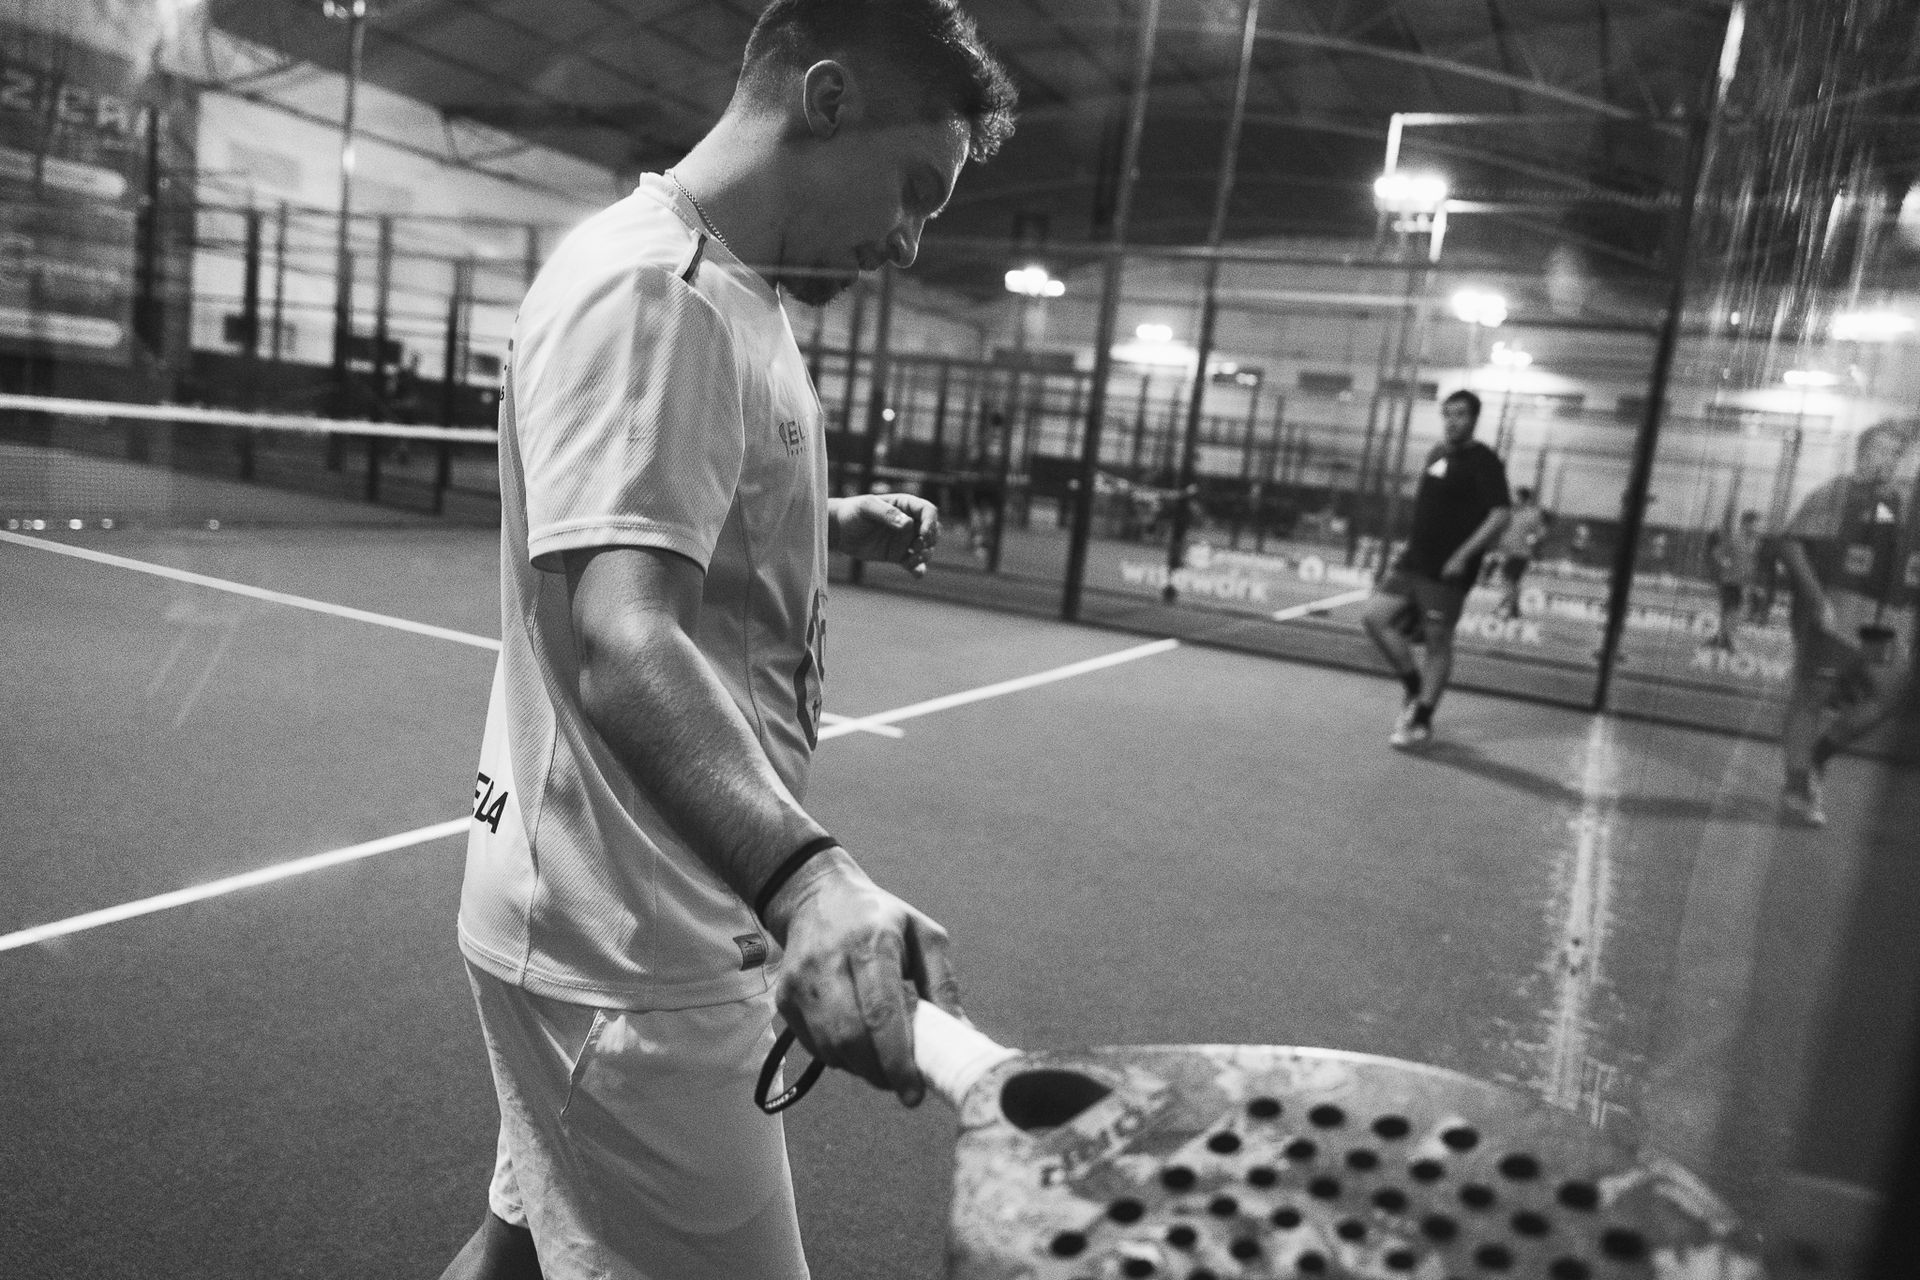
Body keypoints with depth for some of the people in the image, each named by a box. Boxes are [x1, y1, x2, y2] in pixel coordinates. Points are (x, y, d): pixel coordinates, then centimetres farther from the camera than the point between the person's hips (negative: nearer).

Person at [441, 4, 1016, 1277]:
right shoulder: (649, 286, -20)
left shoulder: (728, 287, 12)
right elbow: (616, 639, -32)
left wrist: (835, 526, 9)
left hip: (626, 924, 10)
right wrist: (804, 874, -46)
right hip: (626, 953, -10)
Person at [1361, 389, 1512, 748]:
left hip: (1448, 570, -8)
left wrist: (1463, 555, -20)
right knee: (1375, 617, 0)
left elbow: (1499, 515, -15)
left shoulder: (1484, 461, -9)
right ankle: (1415, 688, 17)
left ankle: (1422, 721, 11)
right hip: (1413, 562, 8)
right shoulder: (1437, 454, 14)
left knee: (1438, 641, 0)